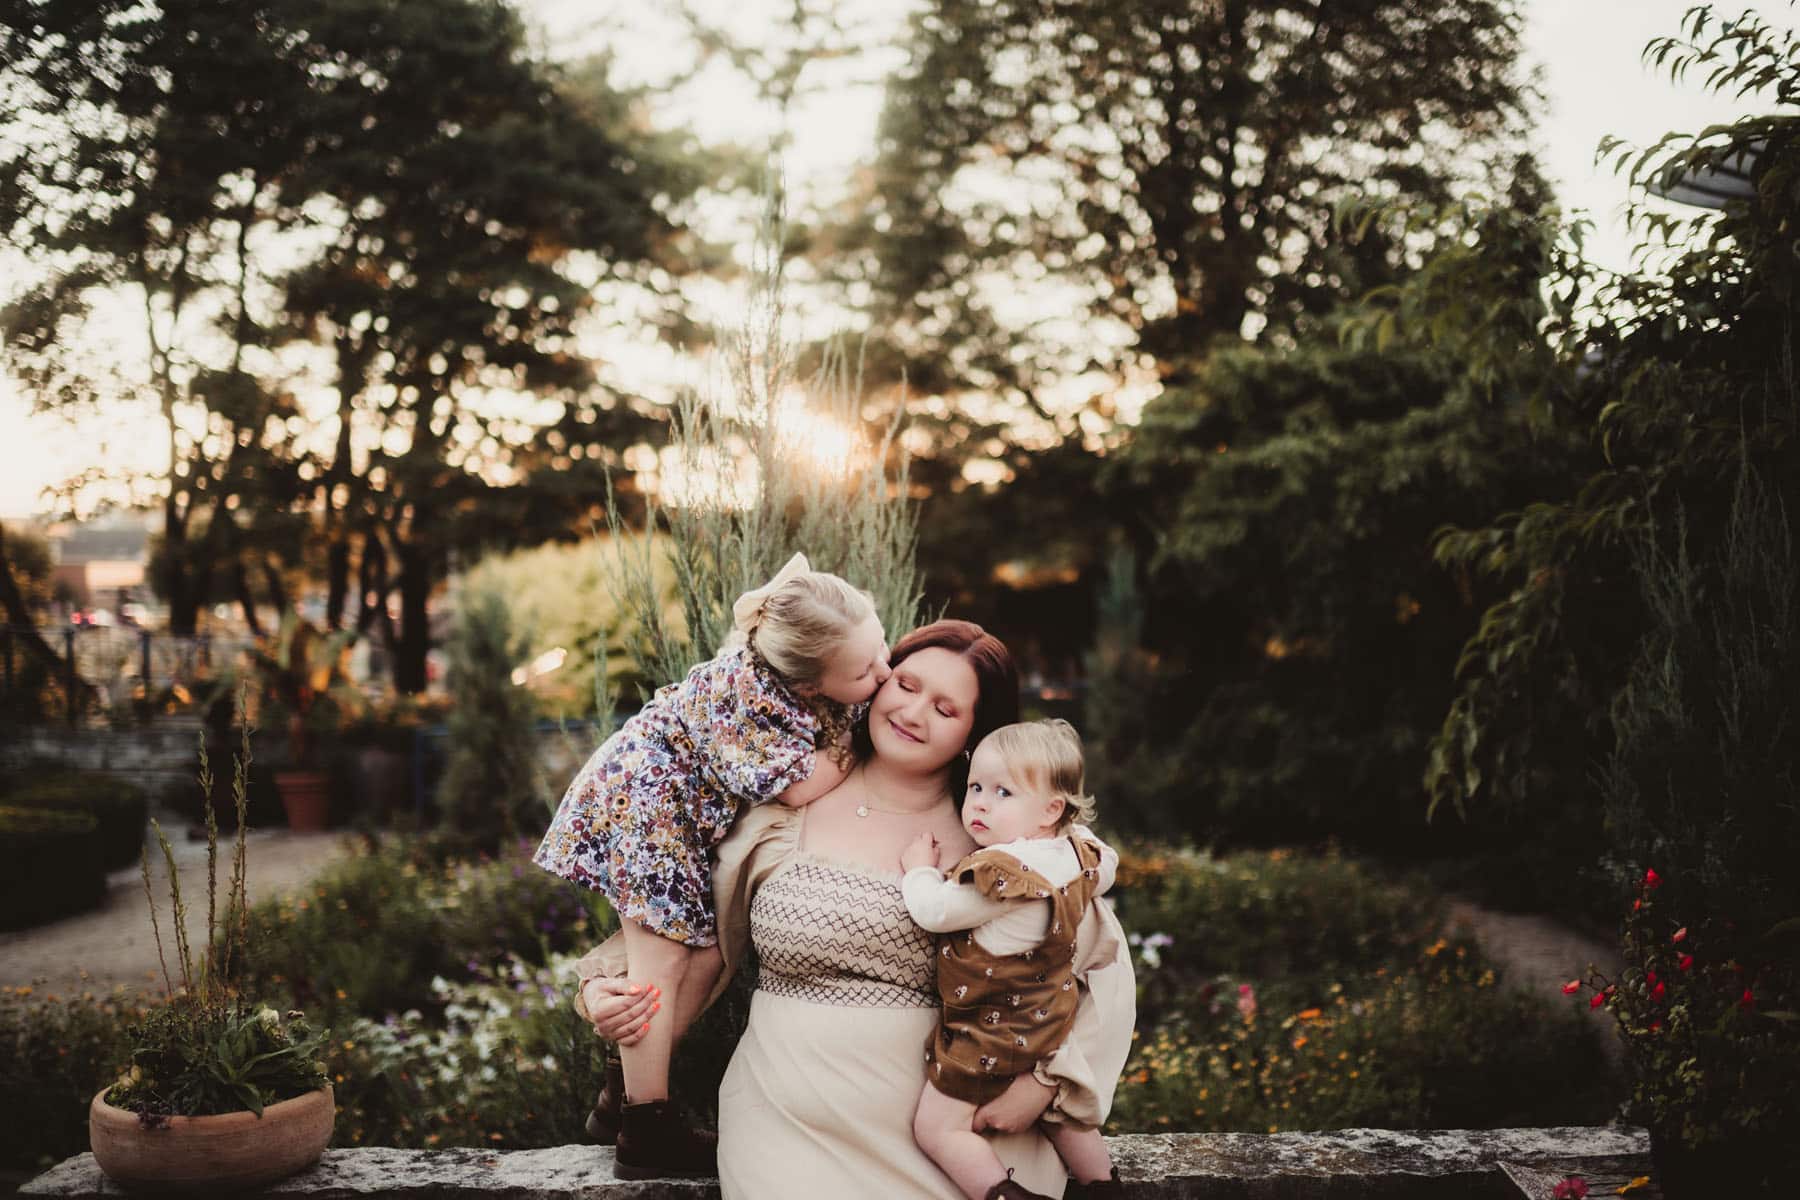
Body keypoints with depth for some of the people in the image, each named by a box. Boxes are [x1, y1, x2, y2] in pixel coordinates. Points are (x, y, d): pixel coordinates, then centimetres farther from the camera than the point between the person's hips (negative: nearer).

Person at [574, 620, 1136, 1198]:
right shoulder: (785, 815, 2)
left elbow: (1103, 961, 3)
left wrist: (1045, 1079, -7)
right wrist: (605, 987, -1)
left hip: (936, 1127, 0)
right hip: (791, 1125, 0)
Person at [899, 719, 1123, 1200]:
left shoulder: (1002, 872, -32)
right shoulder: (1077, 850, -6)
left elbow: (935, 911, -26)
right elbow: (1105, 867, 17)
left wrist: (919, 868, -9)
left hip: (993, 1031, -9)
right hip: (1049, 1017, 9)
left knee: (937, 1127, -3)